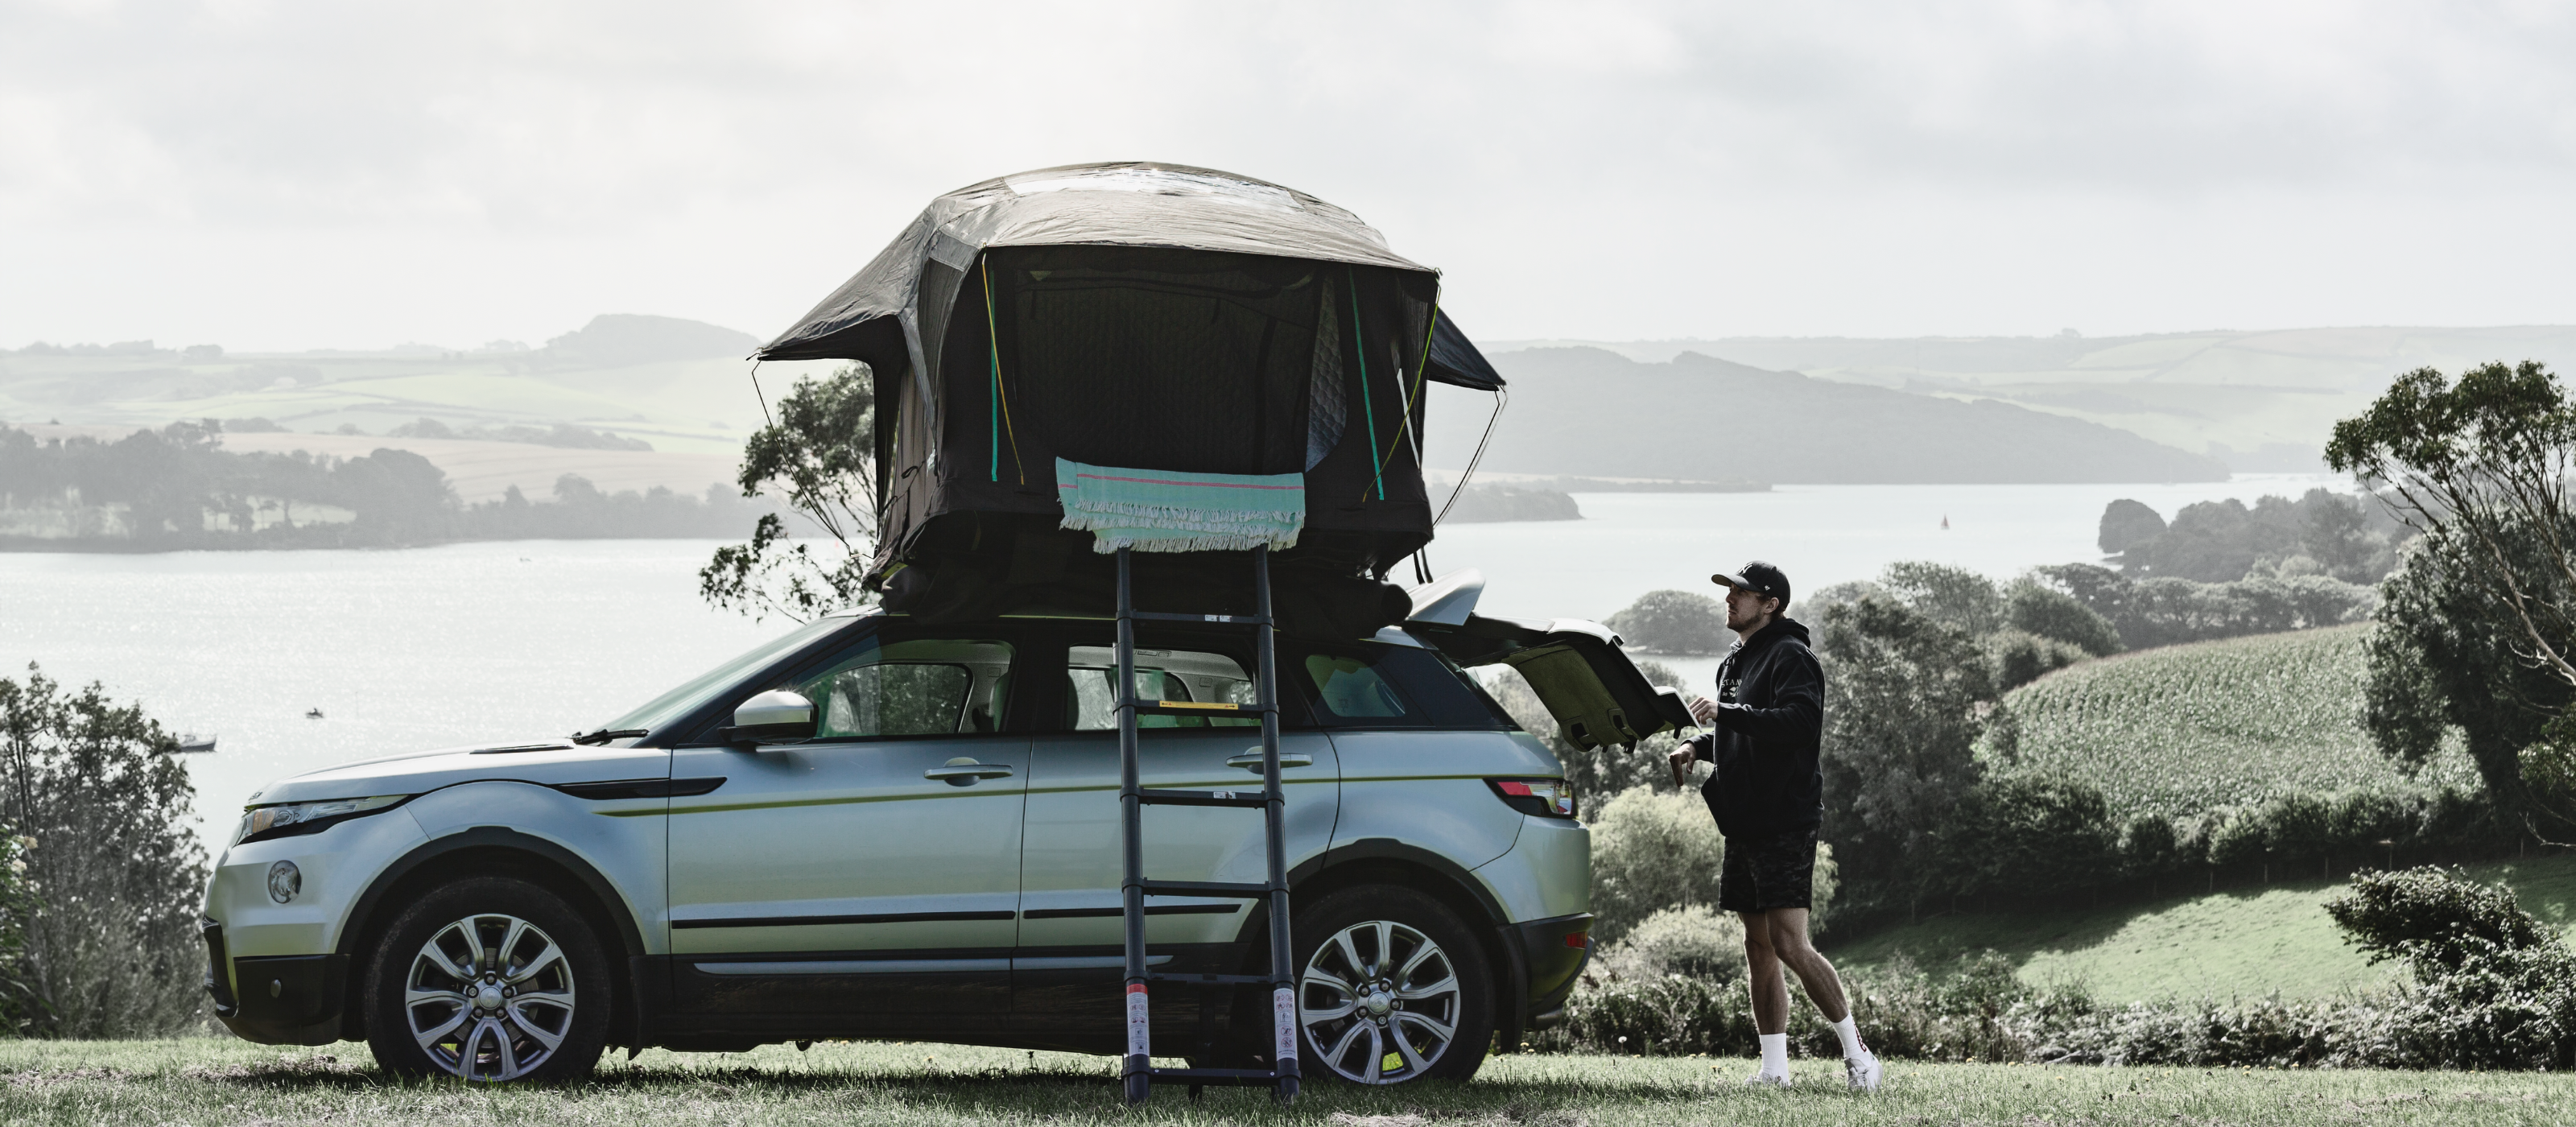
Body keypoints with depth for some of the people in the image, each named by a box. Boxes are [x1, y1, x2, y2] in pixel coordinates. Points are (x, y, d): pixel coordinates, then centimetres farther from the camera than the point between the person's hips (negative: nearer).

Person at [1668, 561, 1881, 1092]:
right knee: (1759, 947, 8)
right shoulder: (1734, 663, 20)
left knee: (1789, 944, -14)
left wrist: (1726, 713, -25)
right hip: (1745, 824, 9)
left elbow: (1799, 723, -26)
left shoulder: (1791, 657, -10)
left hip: (1785, 823, -9)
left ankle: (1857, 1053, -5)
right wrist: (1698, 746, 12)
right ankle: (1774, 1069, 11)